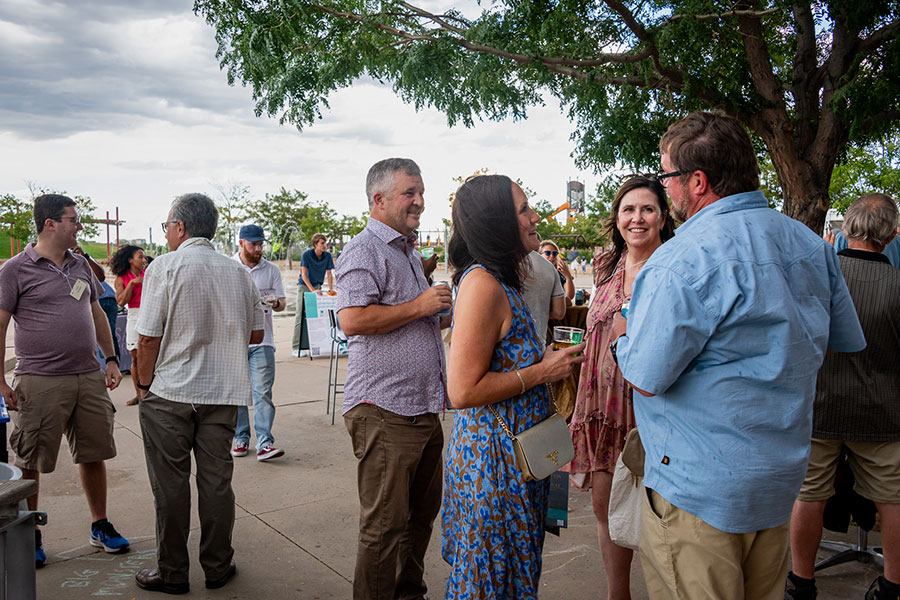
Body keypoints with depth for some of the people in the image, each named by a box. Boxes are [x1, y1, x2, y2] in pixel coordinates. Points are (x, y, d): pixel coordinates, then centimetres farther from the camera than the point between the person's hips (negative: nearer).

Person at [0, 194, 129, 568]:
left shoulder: (80, 266, 12)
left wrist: (110, 359, 15)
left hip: (88, 378, 5)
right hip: (40, 382, -5)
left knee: (94, 454, 11)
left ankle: (101, 526, 25)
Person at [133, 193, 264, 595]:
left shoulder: (165, 267, -9)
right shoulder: (238, 271, 4)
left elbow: (148, 339, -10)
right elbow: (256, 334, 11)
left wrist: (144, 384, 3)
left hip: (169, 394, -4)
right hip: (223, 394, 4)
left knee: (170, 486, 8)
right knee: (216, 481, 12)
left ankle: (171, 573, 20)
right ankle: (218, 568, 23)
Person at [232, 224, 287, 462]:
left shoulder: (272, 270, 7)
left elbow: (282, 302, 7)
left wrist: (275, 303, -14)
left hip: (261, 340, 0)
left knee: (263, 391, -7)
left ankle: (264, 443, -7)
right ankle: (241, 437, 20)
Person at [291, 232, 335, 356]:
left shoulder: (327, 256, -3)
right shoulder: (306, 255, -15)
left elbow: (329, 273, 4)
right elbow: (304, 275, -17)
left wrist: (331, 289, -7)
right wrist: (312, 290, -26)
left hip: (317, 286, 4)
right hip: (304, 286, -4)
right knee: (300, 316, -6)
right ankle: (296, 346, -5)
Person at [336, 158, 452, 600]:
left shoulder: (410, 254, 21)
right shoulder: (365, 250, -10)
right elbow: (353, 319, -24)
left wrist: (442, 311, 15)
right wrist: (420, 306, -18)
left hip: (424, 409, 10)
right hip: (383, 410, -9)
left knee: (422, 513, 19)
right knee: (384, 523, 1)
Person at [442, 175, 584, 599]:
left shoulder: (499, 281, 10)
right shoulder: (482, 283, -21)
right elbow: (463, 390, -24)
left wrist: (544, 360, 8)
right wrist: (542, 371, -16)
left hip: (513, 451, 9)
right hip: (493, 456, -9)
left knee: (513, 565, 21)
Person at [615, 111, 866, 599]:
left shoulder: (684, 259, -23)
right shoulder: (810, 244, 4)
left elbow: (647, 377, -22)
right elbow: (848, 340, 16)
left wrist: (625, 334, -2)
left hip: (701, 484, -8)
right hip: (782, 473, 8)